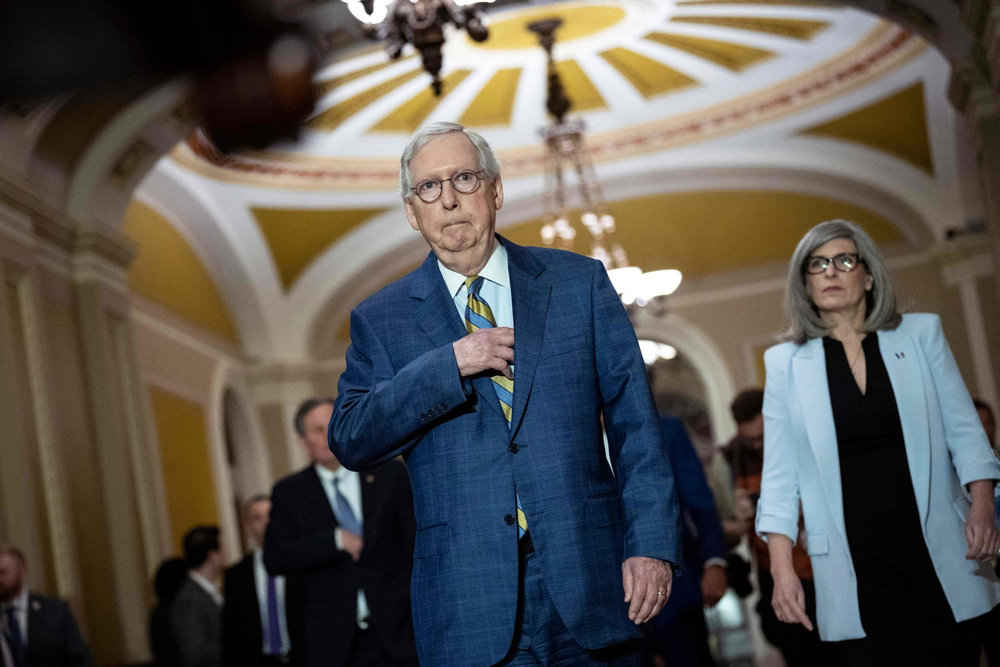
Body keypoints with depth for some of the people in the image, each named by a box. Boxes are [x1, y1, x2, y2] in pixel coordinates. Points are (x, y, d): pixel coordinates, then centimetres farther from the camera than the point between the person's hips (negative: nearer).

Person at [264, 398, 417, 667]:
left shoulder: (391, 474, 7)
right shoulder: (289, 493, 7)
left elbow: (418, 544, 7)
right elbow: (274, 559, -3)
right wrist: (334, 541, -12)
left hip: (398, 632, 0)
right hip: (334, 642, 0)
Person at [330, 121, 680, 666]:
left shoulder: (579, 283, 7)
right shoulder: (380, 321, 7)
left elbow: (634, 422, 4)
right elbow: (349, 442, -4)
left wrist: (651, 544, -4)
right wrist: (449, 364, -13)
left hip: (587, 577, 1)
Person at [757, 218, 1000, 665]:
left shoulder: (920, 334, 9)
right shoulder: (785, 362, 7)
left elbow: (963, 430, 7)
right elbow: (779, 476, 4)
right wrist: (781, 568, -4)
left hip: (939, 559, 1)